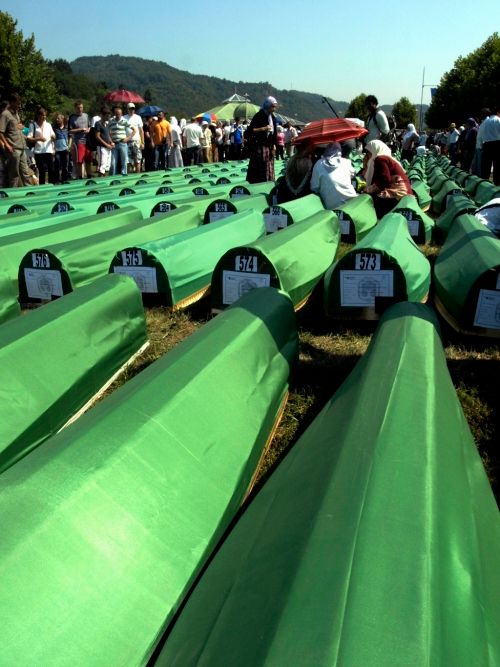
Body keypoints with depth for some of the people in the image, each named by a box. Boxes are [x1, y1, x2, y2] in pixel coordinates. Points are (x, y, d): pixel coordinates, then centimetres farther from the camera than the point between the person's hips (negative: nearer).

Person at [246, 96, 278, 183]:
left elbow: (274, 132, 15)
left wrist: (274, 145, 6)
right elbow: (250, 130, -14)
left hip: (269, 147, 7)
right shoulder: (259, 116, -10)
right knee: (258, 169, -8)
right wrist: (263, 128, -20)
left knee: (269, 169, 10)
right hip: (259, 146, -7)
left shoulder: (272, 117, 11)